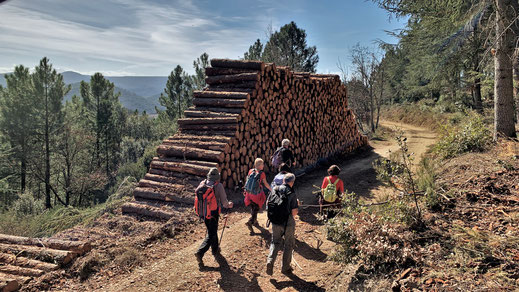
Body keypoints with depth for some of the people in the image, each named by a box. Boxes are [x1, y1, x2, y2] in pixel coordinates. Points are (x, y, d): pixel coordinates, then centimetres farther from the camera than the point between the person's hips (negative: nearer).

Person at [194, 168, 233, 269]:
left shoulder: (202, 183, -2)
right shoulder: (218, 185, -15)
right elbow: (224, 201, -12)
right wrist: (229, 205, 10)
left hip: (203, 212, 6)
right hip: (213, 213, -6)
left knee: (213, 231, 23)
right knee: (211, 234, 3)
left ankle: (215, 251, 37)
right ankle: (200, 253, -10)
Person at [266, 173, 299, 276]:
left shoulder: (274, 190, -2)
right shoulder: (292, 194, -16)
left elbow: (267, 204, 6)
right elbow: (294, 212, -18)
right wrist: (296, 204, 1)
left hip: (275, 222, 4)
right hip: (288, 223, -3)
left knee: (275, 242, 19)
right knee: (288, 244, 14)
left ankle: (270, 260, -3)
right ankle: (285, 267, 24)